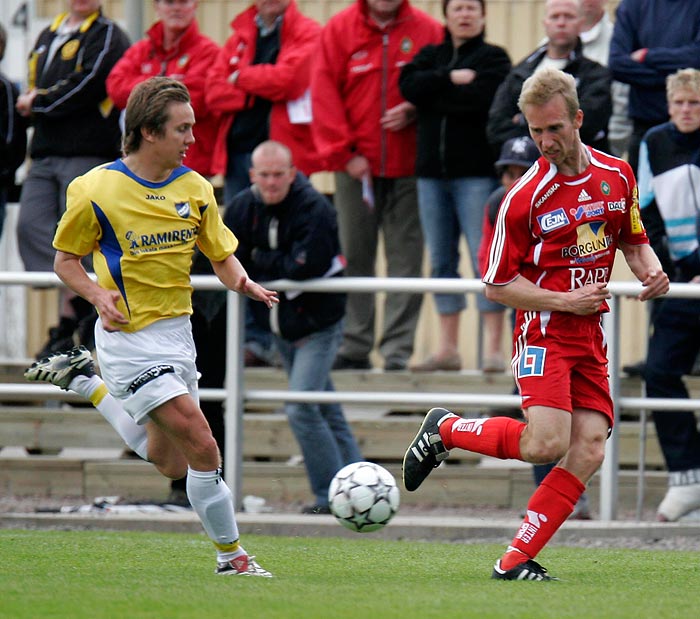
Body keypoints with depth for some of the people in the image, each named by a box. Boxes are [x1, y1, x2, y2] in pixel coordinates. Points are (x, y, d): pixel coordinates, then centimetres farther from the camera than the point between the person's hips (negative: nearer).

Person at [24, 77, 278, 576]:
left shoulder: (195, 188, 0)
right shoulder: (95, 191, -13)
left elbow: (222, 255, 9)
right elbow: (66, 259, -2)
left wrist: (243, 282, -14)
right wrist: (97, 293, -21)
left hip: (177, 331, 7)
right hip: (130, 338, -7)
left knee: (170, 463, 19)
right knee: (203, 447, -15)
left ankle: (86, 382, 35)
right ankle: (231, 557, 0)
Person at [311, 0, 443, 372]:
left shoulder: (427, 31, 3)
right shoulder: (339, 30, 3)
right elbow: (324, 93, 0)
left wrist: (414, 111, -14)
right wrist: (343, 152, -6)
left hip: (408, 167, -1)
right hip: (357, 166, 1)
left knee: (406, 256, -3)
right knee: (354, 256, 4)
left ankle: (397, 350, -1)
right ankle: (354, 347, 10)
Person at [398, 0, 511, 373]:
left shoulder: (493, 58, 3)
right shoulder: (430, 56, 16)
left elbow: (482, 98, -15)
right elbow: (409, 86, -3)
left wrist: (433, 96, -7)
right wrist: (451, 79, -13)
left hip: (476, 171, -5)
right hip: (432, 173, 5)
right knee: (441, 262, 7)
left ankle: (492, 349, -8)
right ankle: (447, 349, 12)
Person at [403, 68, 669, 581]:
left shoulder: (618, 174, 5)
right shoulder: (525, 197, -10)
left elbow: (634, 240, 21)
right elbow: (498, 285, -6)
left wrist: (651, 270, -2)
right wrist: (567, 301, -15)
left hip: (592, 334, 5)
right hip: (543, 330, -5)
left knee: (589, 452, -9)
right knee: (546, 442, -22)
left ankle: (517, 558, -4)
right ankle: (445, 430, 3)